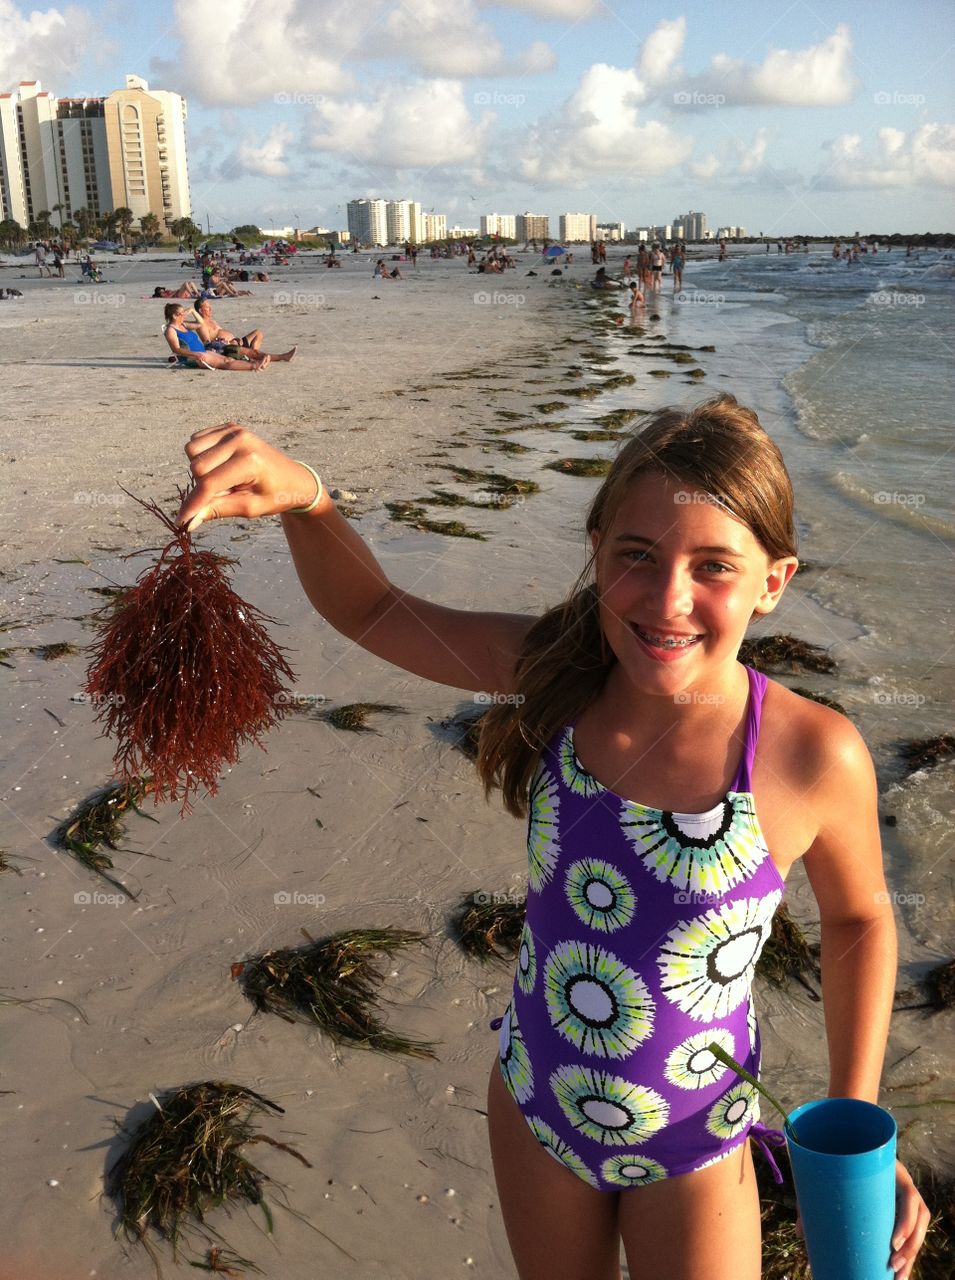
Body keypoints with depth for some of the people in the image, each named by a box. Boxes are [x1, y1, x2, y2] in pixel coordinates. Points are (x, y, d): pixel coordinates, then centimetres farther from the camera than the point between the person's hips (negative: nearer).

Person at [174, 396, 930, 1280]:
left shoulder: (813, 756, -26)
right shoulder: (556, 676, -19)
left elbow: (858, 918, -6)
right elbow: (374, 612, -8)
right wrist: (304, 496, -27)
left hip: (690, 1151, -3)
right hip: (533, 1108, 3)